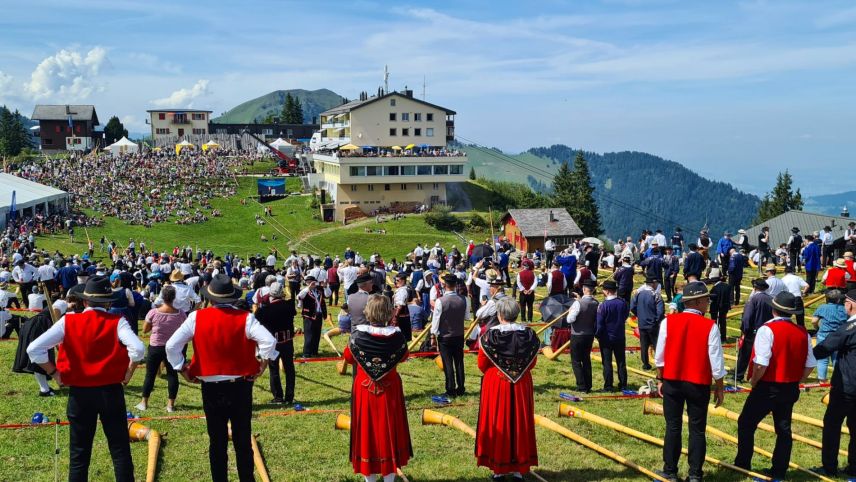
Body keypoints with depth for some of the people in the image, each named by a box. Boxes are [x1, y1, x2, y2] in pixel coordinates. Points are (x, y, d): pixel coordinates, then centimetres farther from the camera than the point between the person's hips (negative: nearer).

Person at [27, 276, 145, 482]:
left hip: (79, 393, 1)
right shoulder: (117, 321, -8)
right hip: (111, 391, -1)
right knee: (120, 448, 10)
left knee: (79, 452, 13)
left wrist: (54, 372, 2)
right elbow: (138, 349, -22)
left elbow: (33, 349, -9)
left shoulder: (68, 322, -5)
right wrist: (128, 373, -5)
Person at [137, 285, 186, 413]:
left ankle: (144, 403, 19)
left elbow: (145, 330, -2)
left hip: (155, 347, -1)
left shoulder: (153, 312, -14)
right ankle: (170, 404, 11)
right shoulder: (180, 314, -11)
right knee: (172, 375, 10)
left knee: (150, 375, 11)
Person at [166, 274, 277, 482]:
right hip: (240, 386, -1)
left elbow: (172, 345, -8)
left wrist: (183, 371, 4)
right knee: (243, 441, 10)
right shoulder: (245, 318, -10)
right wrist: (261, 368, -6)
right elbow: (269, 341, -20)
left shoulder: (196, 317, -6)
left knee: (217, 442, 12)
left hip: (211, 387, 1)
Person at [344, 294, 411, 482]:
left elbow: (348, 357, 2)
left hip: (364, 390, 0)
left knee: (367, 431, 13)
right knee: (389, 431, 12)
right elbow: (403, 356, 5)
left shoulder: (357, 334, -15)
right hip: (389, 391, 0)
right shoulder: (396, 335, -15)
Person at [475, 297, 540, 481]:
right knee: (520, 423, 11)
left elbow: (482, 365, -5)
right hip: (521, 385, 2)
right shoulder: (528, 333, -5)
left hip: (496, 384, -2)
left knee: (497, 424, 8)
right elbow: (532, 362, 4)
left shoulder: (490, 334, -13)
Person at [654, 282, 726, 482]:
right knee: (697, 429, 9)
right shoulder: (710, 326, -11)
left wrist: (660, 379, 12)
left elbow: (660, 355, 0)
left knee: (673, 426, 12)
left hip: (672, 381, 2)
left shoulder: (668, 321, -5)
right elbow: (716, 361, -8)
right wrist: (719, 387, 4)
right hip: (699, 384, -2)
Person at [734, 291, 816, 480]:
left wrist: (753, 381, -8)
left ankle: (742, 464, 15)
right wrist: (795, 381, 15)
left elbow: (761, 364, -24)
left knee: (746, 424, 9)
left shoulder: (767, 330, -18)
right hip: (790, 390, 6)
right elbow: (810, 365, 4)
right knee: (784, 429, 14)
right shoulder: (803, 333, 1)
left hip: (767, 388, -6)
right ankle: (779, 471, 20)